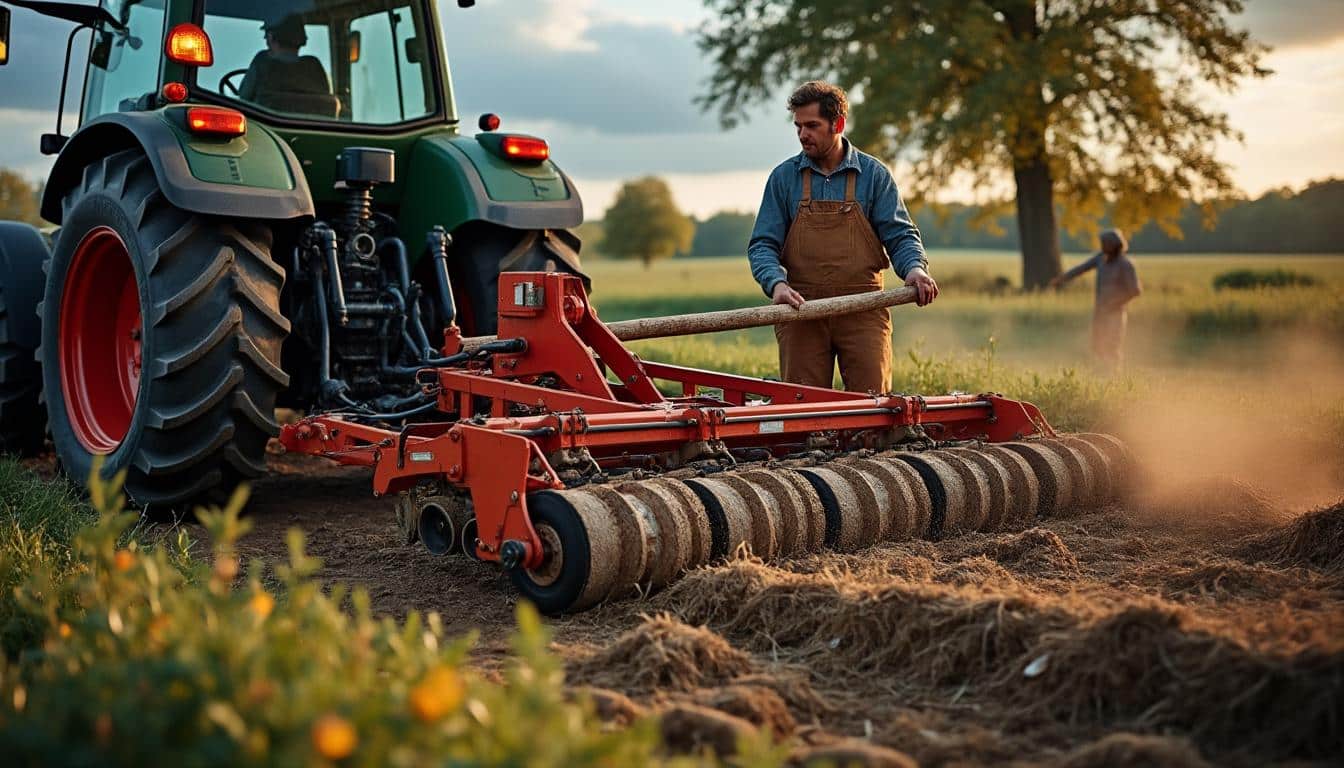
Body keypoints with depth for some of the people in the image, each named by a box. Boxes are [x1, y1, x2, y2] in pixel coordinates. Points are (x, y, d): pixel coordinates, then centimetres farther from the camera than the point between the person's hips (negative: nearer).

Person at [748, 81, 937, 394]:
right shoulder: (783, 177, 6)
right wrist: (777, 283, -17)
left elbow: (900, 235, 4)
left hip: (863, 312, -1)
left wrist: (914, 269, -18)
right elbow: (762, 245, 3)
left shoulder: (873, 174, 5)